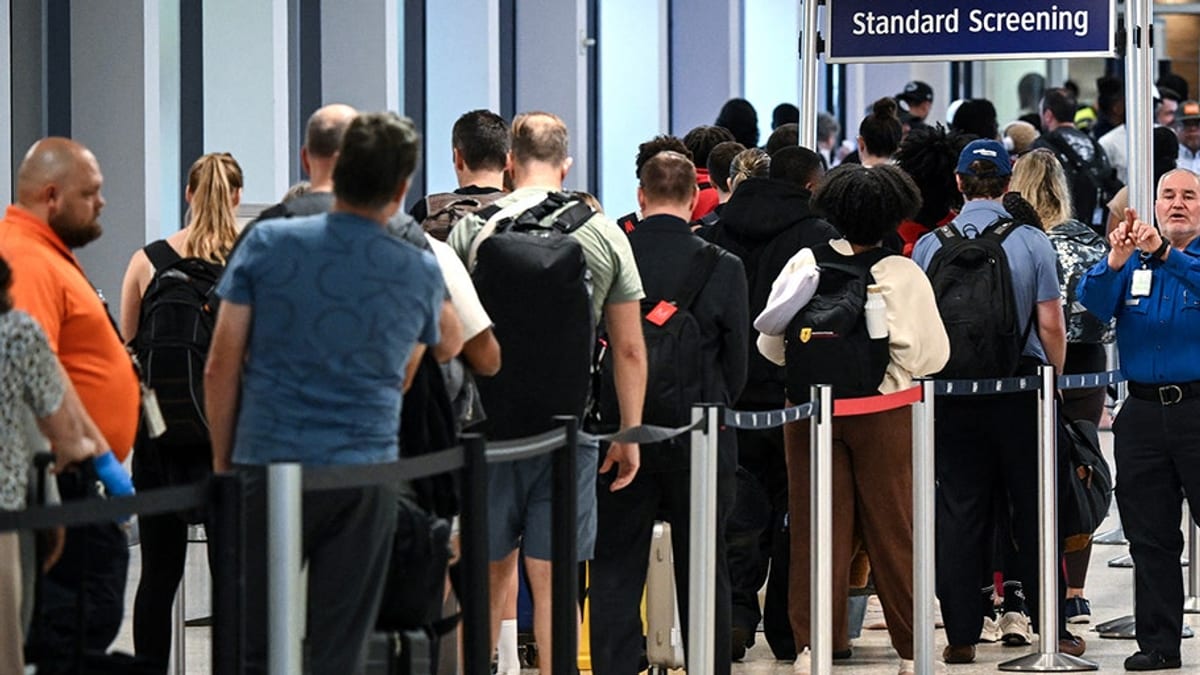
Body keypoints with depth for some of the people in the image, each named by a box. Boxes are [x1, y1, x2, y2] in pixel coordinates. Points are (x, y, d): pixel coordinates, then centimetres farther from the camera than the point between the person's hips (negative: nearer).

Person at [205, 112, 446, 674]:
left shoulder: (266, 244, -1)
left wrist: (222, 462, 9)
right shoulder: (421, 275, 5)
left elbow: (221, 368, -1)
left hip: (269, 468, -1)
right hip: (365, 480, 1)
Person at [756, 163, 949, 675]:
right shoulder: (903, 275, -11)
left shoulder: (803, 263, -4)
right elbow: (932, 355, -9)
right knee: (892, 529, 7)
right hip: (885, 415, -2)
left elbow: (770, 343, 1)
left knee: (817, 528, 7)